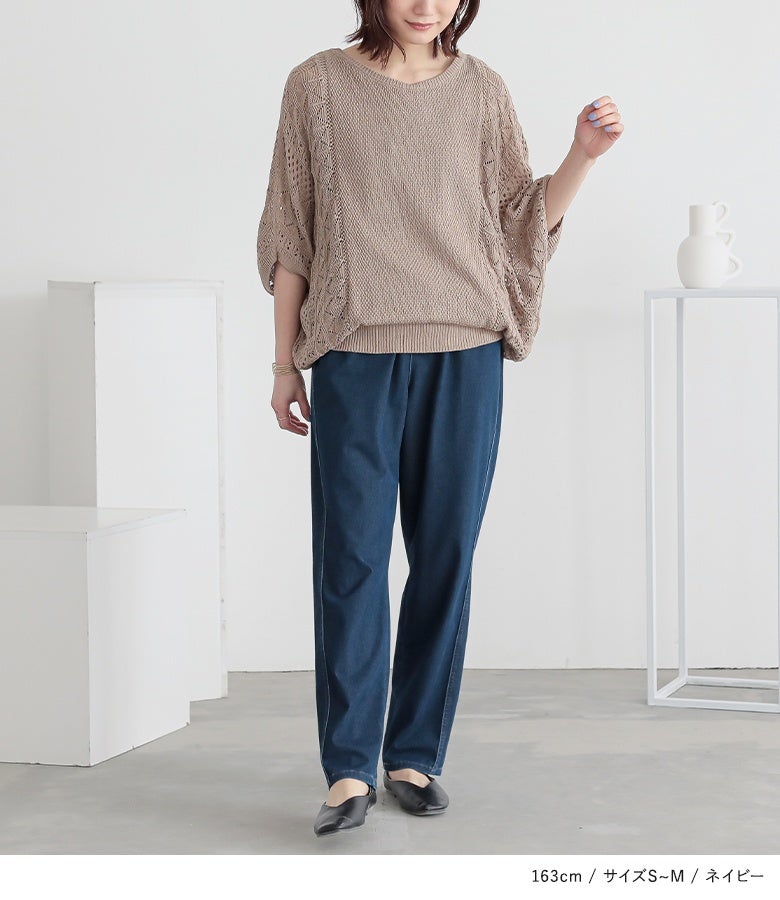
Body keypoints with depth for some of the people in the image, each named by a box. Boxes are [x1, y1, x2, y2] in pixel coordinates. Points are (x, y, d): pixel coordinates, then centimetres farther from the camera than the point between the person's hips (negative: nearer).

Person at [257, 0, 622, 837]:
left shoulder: (481, 91, 9)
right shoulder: (318, 86, 4)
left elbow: (523, 221, 10)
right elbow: (291, 235, 6)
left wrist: (583, 155, -6)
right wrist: (284, 361, 4)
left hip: (465, 355, 2)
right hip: (356, 355, -2)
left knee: (446, 555, 4)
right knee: (350, 555, -5)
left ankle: (416, 756, 14)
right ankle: (349, 768, -1)